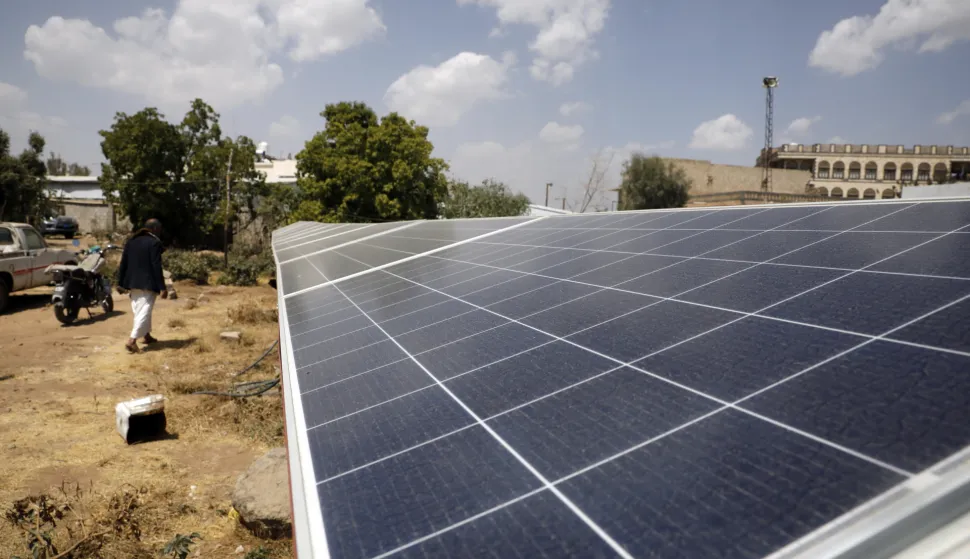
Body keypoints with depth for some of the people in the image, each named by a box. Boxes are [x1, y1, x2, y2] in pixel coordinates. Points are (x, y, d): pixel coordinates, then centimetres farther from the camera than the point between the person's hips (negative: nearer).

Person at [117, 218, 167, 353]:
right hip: (148, 283, -8)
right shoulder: (154, 243, -11)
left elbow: (123, 264, 11)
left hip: (133, 283, 8)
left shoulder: (131, 241, 11)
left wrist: (121, 283, 16)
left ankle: (147, 335, 32)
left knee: (139, 310, 19)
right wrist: (162, 287, -15)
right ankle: (132, 340, -15)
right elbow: (157, 267, -16)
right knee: (144, 311, -6)